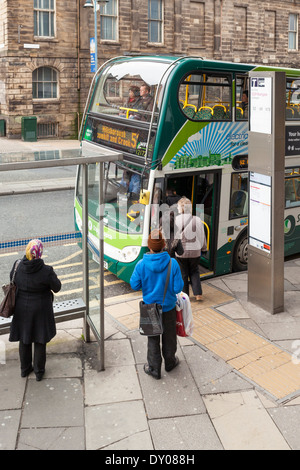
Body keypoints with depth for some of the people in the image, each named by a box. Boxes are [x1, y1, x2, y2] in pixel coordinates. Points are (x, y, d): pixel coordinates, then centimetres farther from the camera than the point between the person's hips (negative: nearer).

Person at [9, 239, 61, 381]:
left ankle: (25, 369, 36)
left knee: (24, 340, 21)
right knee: (40, 341, 15)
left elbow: (13, 281, 2)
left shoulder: (17, 266, -16)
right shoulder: (46, 271, -26)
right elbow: (57, 287, -12)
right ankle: (39, 371, 27)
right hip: (40, 310, -3)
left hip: (22, 308, 3)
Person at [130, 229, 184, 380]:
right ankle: (170, 362, 42)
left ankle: (154, 368, 27)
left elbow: (135, 285, -9)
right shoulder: (173, 264, -20)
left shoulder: (141, 265, -20)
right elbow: (178, 288, -16)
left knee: (153, 338, 18)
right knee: (169, 335, 22)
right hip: (168, 307, 0)